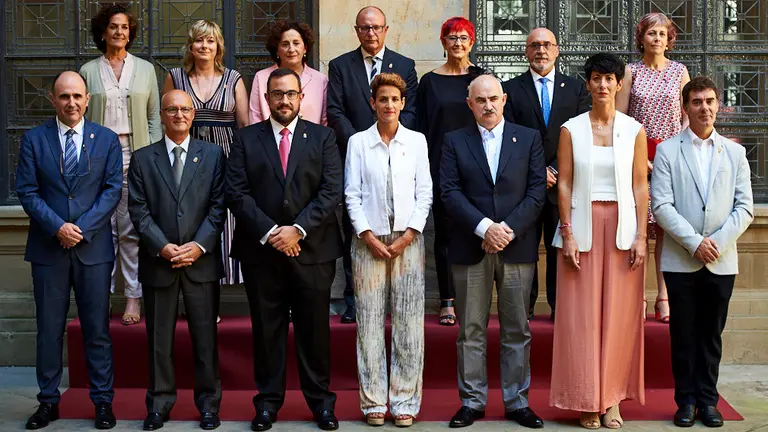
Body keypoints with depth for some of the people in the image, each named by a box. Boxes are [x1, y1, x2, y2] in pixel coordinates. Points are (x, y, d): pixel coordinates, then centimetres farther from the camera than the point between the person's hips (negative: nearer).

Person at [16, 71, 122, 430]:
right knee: (49, 328, 8)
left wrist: (82, 228, -13)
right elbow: (26, 191, -2)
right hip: (48, 247, 1)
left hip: (94, 246, 0)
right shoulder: (34, 140, 3)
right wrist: (57, 227, -15)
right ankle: (48, 400, 18)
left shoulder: (107, 140, 3)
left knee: (97, 328, 5)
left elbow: (112, 190, -2)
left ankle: (103, 400, 14)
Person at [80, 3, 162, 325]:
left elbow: (154, 117, 10)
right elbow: (81, 116, 7)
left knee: (133, 229, -2)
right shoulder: (89, 71, 8)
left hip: (135, 154, 0)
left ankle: (134, 298, 4)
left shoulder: (145, 69, 10)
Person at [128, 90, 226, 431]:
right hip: (158, 261, 1)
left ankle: (208, 403, 15)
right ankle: (159, 403, 18)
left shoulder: (213, 155, 7)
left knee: (205, 336, 4)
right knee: (159, 338, 7)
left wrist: (200, 245, -10)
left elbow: (218, 205, 1)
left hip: (201, 260, 0)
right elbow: (138, 210, 1)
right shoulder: (143, 159, 8)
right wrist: (162, 247, -11)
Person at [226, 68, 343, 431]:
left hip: (312, 249, 0)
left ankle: (320, 400, 17)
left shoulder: (322, 137, 7)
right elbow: (236, 192, -2)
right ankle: (268, 400, 18)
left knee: (314, 329, 6)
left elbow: (332, 190, -4)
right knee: (266, 330, 7)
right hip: (260, 251, 1)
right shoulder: (245, 139, 7)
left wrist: (298, 229, -14)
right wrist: (269, 232, -12)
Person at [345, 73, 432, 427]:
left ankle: (405, 401, 7)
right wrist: (369, 237, -7)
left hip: (408, 239, 1)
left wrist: (408, 235, -5)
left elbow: (425, 192, 5)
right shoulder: (358, 142, 5)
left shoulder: (417, 141, 8)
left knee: (409, 322, -1)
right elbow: (352, 194, 2)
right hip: (369, 241, -1)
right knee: (370, 321, 0)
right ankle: (373, 401, 7)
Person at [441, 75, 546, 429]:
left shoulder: (529, 138, 8)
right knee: (470, 331, 5)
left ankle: (517, 402, 16)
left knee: (517, 331, 6)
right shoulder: (454, 141, 6)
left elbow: (537, 189, 0)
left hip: (517, 247, 1)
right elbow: (449, 191, -3)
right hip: (469, 249, 0)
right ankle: (472, 402, 15)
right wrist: (484, 227, -15)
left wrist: (509, 228, -12)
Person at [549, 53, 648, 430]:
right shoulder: (571, 129, 3)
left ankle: (613, 397, 12)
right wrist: (567, 234, -6)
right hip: (582, 227, -1)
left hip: (622, 228, 1)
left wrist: (641, 236, -2)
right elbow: (564, 184, 1)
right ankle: (586, 400, 10)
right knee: (581, 314, 0)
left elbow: (640, 186, 4)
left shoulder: (634, 130, 5)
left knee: (620, 314, 2)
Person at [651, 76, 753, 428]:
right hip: (680, 260, -2)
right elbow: (661, 206, -6)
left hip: (721, 262, 2)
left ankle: (708, 399, 19)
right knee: (683, 333, 5)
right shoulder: (667, 151, 1)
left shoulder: (735, 153, 8)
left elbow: (745, 207, 3)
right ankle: (686, 399, 16)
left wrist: (718, 242, -10)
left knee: (712, 333, 9)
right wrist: (694, 242, -14)